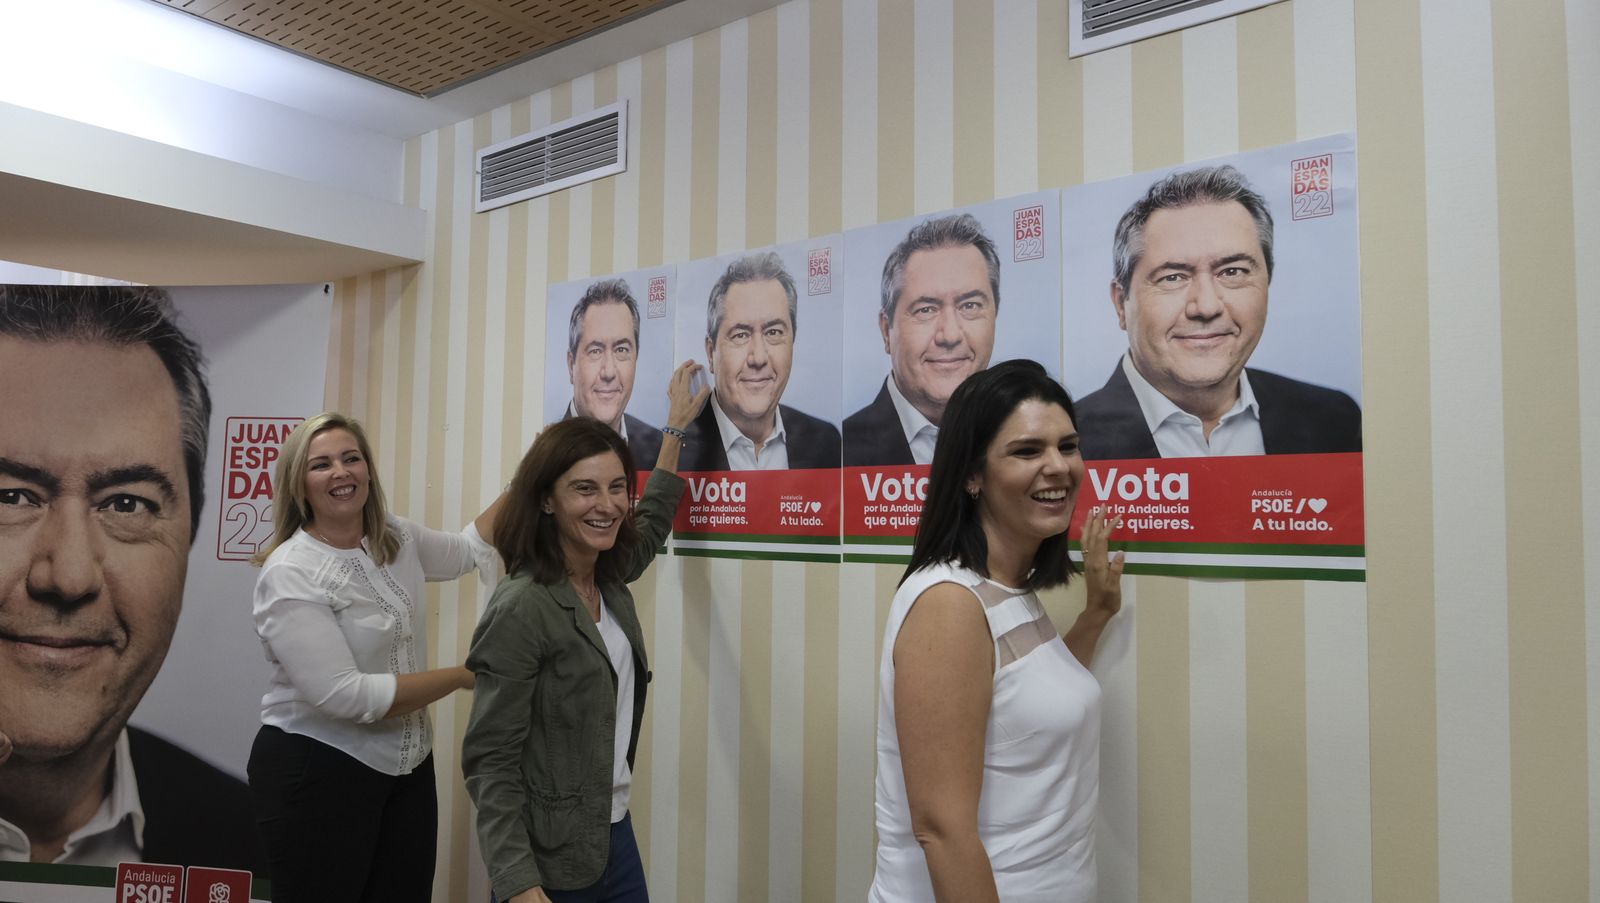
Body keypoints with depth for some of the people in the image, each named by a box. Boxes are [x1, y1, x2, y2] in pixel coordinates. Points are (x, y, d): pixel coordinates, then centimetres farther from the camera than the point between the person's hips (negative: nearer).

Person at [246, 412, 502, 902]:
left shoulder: (397, 539, 2)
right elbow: (343, 695, -25)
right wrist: (463, 676, -18)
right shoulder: (290, 573, -19)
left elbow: (469, 549, 21)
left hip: (407, 765, 6)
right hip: (316, 771, -6)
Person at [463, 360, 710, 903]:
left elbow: (651, 524, 23)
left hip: (615, 834, 7)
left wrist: (675, 429, 28)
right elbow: (490, 762, -18)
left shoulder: (609, 582, 1)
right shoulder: (522, 608, -20)